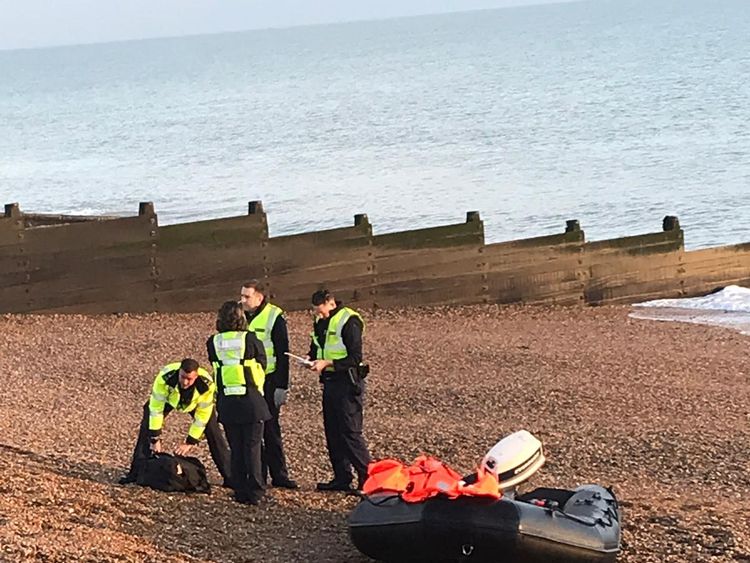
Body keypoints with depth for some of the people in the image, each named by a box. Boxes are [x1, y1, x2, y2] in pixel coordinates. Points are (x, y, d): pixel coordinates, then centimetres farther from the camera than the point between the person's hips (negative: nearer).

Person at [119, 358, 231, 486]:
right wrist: (155, 439, -30)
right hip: (168, 398, 0)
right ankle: (136, 472, -7)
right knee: (147, 427, -16)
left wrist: (190, 443, -25)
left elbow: (202, 416, -27)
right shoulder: (165, 377, -43)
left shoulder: (207, 385, -40)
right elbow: (156, 408, -33)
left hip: (195, 402, 0)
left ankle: (228, 476, 2)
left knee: (213, 431, -8)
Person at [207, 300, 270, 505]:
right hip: (251, 401, -3)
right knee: (252, 447, 3)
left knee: (235, 449, 10)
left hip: (226, 402, 3)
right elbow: (262, 363, 5)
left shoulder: (213, 342, -1)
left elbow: (215, 366, 10)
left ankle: (240, 492, 11)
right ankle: (255, 493, 2)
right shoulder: (250, 339, -9)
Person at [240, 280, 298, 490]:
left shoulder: (274, 317, -7)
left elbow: (282, 354, -8)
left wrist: (282, 386, -13)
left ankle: (279, 475, 4)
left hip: (267, 382, -5)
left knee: (270, 429, -2)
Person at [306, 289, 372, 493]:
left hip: (347, 383, -9)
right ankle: (342, 478, 17)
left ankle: (367, 476, -6)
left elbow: (355, 358, -18)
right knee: (332, 432, 10)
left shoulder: (349, 321, -16)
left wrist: (327, 363, -22)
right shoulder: (321, 322, 10)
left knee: (350, 432, -10)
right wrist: (311, 358, 0)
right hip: (330, 382, 9)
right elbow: (316, 347, 22)